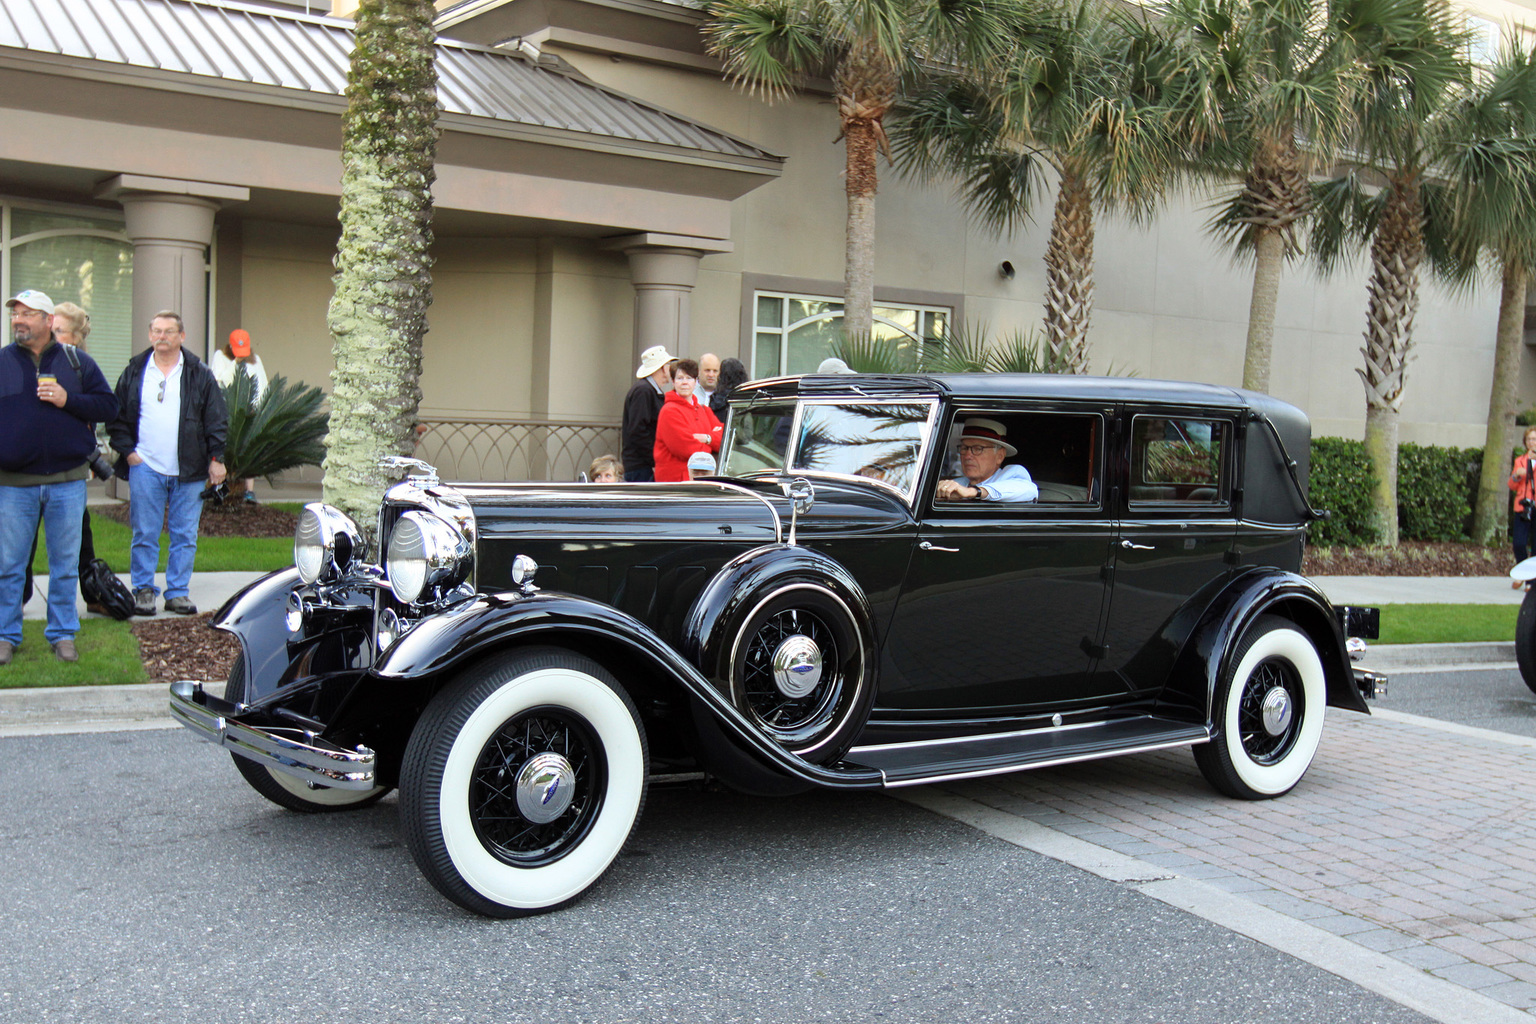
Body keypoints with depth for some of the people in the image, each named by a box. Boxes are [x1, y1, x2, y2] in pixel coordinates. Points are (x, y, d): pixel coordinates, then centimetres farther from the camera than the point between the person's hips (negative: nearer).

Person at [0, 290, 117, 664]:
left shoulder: (77, 362, 5)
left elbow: (108, 406, 3)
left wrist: (68, 400, -11)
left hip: (67, 482, 0)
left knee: (66, 564, 7)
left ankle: (62, 634, 18)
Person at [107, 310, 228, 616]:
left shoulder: (199, 374, 4)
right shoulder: (134, 371, 8)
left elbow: (217, 419, 5)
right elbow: (117, 417, 12)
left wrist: (216, 458, -1)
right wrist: (127, 451, 1)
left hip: (189, 470, 0)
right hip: (145, 468, 0)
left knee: (185, 535, 3)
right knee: (145, 534, 3)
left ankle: (178, 591, 12)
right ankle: (143, 590, 13)